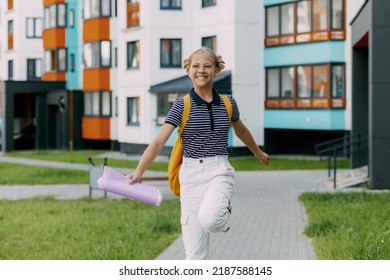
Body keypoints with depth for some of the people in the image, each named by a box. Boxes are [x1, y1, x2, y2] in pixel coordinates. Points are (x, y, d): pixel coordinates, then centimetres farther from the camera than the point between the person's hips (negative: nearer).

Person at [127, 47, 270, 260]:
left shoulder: (227, 103, 4)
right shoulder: (182, 104, -4)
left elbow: (241, 131, 25)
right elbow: (159, 141, -13)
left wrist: (258, 152, 40)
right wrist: (138, 172, -27)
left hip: (219, 170, 1)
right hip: (191, 173, -1)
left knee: (209, 219, -29)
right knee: (195, 251, -2)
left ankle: (224, 211, 8)